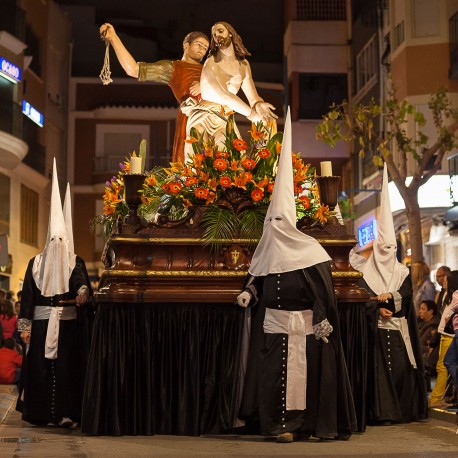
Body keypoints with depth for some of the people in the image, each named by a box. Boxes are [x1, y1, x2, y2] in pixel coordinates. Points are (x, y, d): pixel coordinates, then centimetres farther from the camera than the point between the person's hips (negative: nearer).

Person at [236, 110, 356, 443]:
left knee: (300, 372, -1)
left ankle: (296, 423, 7)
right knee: (273, 373, 0)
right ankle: (281, 423, 5)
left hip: (303, 324, -4)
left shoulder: (309, 249, -6)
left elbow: (323, 287, -9)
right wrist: (248, 293, -5)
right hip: (273, 324, 4)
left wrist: (324, 321, -14)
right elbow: (257, 280, 16)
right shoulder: (267, 249, 8)